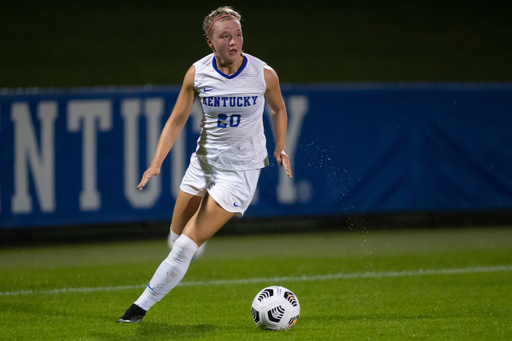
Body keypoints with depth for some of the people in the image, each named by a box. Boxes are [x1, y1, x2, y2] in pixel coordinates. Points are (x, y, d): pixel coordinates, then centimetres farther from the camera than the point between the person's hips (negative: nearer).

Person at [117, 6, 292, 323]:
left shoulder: (264, 74, -13)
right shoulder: (197, 73, -8)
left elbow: (279, 109, 9)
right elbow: (177, 120, -1)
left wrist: (281, 149, 2)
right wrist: (157, 163, -11)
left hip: (241, 168, -4)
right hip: (204, 161, 4)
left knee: (187, 245, -11)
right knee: (177, 234, 10)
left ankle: (143, 305, -2)